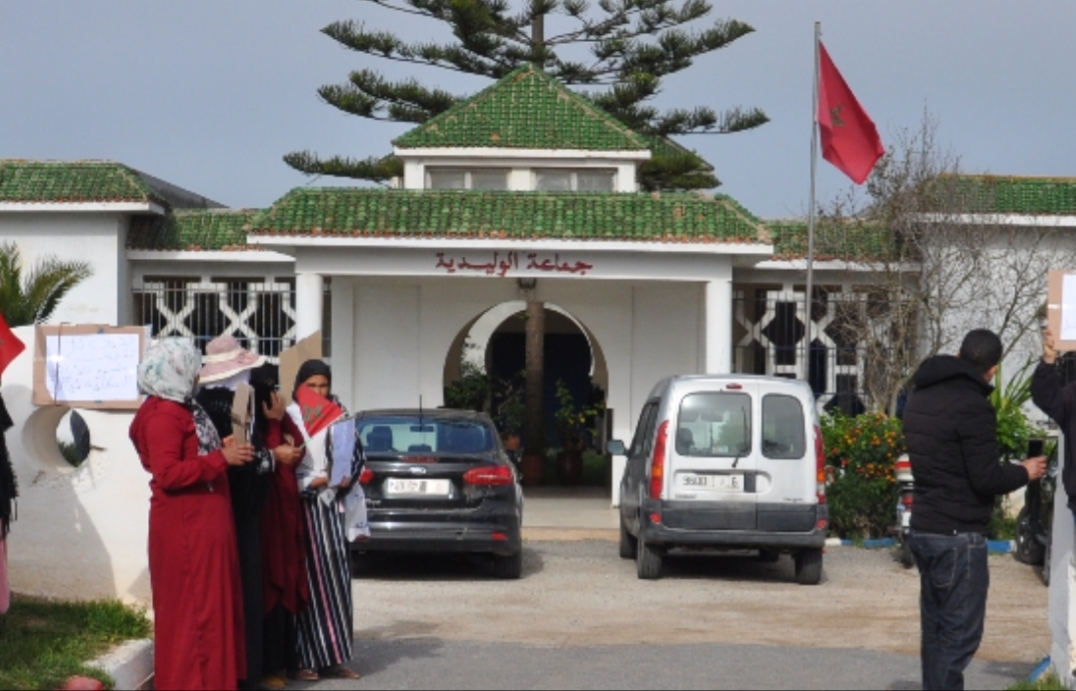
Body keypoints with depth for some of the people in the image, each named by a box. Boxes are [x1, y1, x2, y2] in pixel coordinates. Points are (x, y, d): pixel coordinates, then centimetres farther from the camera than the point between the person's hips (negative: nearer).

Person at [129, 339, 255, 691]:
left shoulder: (183, 409, 15)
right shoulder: (162, 415, -16)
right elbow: (167, 474, -24)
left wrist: (224, 450, 10)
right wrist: (222, 458, -24)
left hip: (203, 523, 10)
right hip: (186, 527, -10)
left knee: (210, 604, 13)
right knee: (192, 607, -6)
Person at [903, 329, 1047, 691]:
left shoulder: (919, 397, 11)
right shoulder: (972, 407, -17)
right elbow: (986, 480, -18)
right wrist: (1025, 472, 0)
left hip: (923, 528, 9)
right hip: (959, 536, -9)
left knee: (936, 629, 13)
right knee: (960, 634, -6)